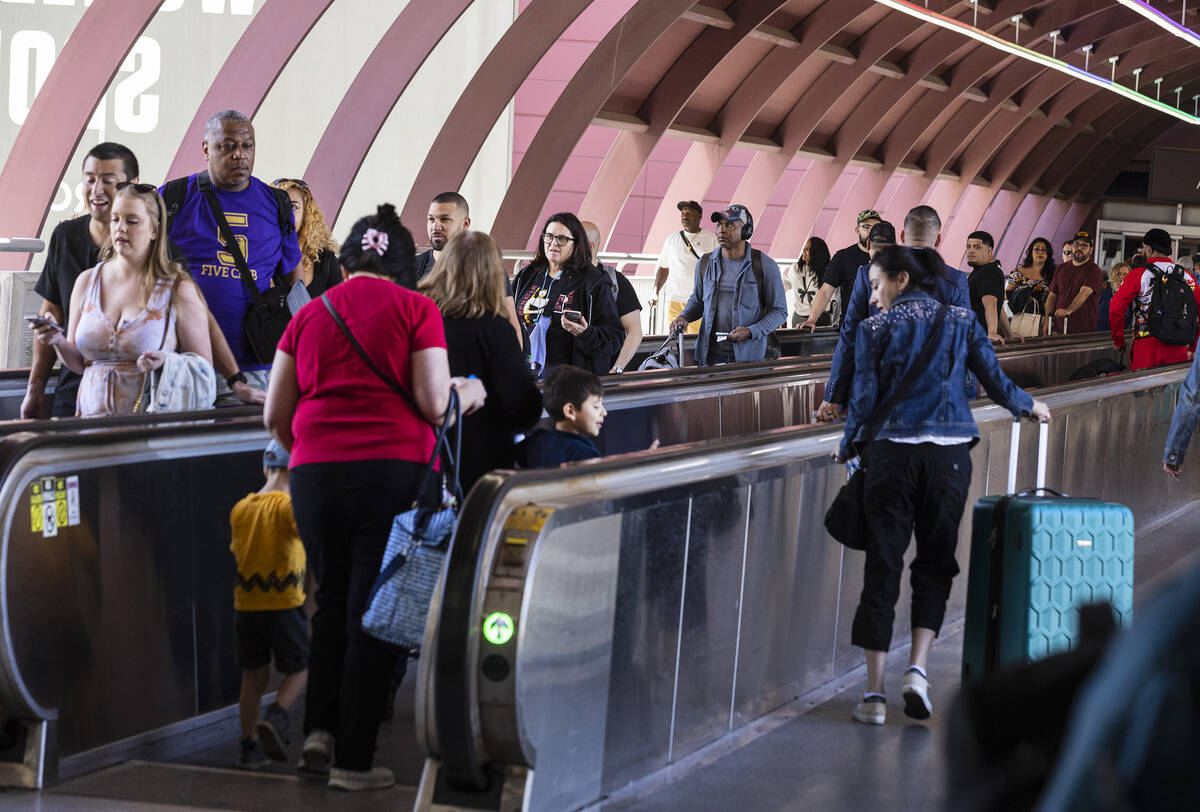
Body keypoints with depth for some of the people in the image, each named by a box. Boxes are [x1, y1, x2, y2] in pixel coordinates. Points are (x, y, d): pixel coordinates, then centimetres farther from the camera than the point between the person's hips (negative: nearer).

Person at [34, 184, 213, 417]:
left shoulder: (177, 289, 0)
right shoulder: (87, 281, 13)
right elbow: (79, 363, 18)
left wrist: (167, 363, -15)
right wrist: (59, 342, -1)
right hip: (92, 421, 4)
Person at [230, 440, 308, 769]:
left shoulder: (240, 508, 8)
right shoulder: (289, 505, -11)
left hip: (245, 605, 5)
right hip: (284, 603, -5)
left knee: (254, 676, 12)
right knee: (299, 669, 9)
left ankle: (250, 745, 12)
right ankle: (275, 717, -15)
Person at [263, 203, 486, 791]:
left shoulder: (310, 314, 12)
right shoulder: (416, 309, 2)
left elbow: (275, 416, 12)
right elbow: (435, 404, -5)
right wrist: (470, 394, 16)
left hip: (315, 475, 3)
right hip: (393, 473, -3)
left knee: (332, 604, 19)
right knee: (373, 614, 3)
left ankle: (319, 730, 7)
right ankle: (353, 759, 5)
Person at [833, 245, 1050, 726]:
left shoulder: (875, 328, 0)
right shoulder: (960, 320, 7)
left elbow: (864, 399, -1)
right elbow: (996, 382, 9)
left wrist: (847, 448, 16)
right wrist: (1029, 406, 29)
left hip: (890, 452, -1)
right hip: (948, 454, 2)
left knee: (882, 566, 3)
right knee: (935, 563, 13)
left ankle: (874, 693, 2)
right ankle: (917, 668, -5)